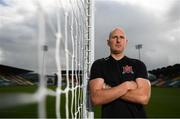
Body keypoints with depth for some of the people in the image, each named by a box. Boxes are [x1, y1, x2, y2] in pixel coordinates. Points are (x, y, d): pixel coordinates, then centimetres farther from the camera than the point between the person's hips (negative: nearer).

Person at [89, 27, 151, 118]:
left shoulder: (138, 65, -3)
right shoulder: (98, 65, -4)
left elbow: (144, 97, -16)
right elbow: (96, 98, -16)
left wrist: (108, 90, -15)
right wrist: (126, 86, -17)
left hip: (137, 115, 1)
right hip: (109, 115, 0)